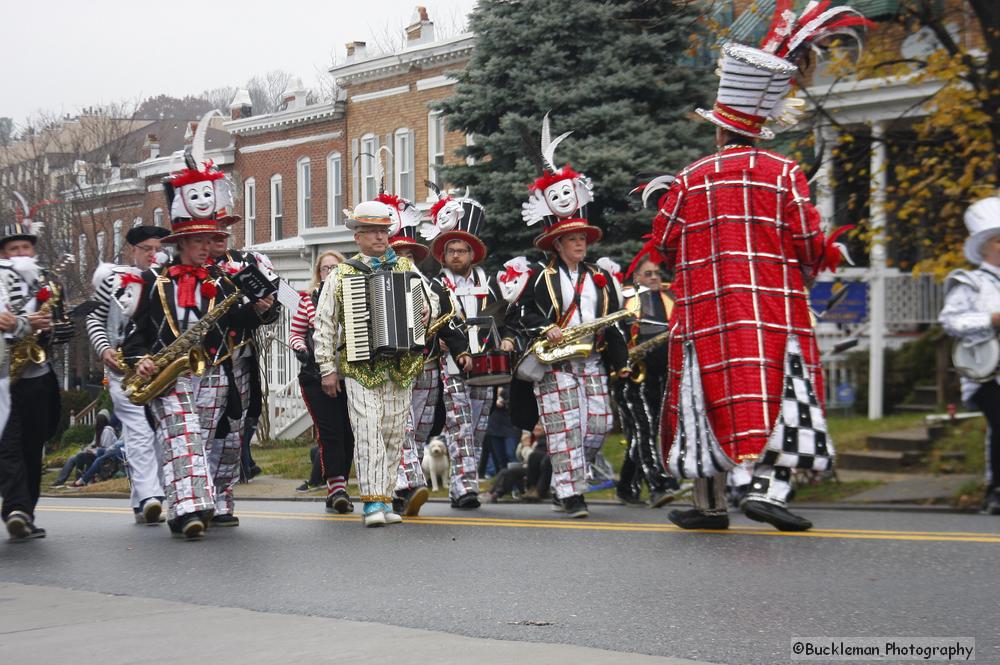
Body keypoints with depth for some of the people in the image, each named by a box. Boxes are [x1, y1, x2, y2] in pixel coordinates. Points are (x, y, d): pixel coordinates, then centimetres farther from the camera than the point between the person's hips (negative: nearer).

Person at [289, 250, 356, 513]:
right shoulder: (309, 300, 7)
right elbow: (295, 333, 12)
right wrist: (300, 348, -8)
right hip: (316, 374, -1)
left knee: (347, 432, 4)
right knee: (329, 429, -10)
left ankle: (336, 491, 14)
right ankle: (337, 486, -14)